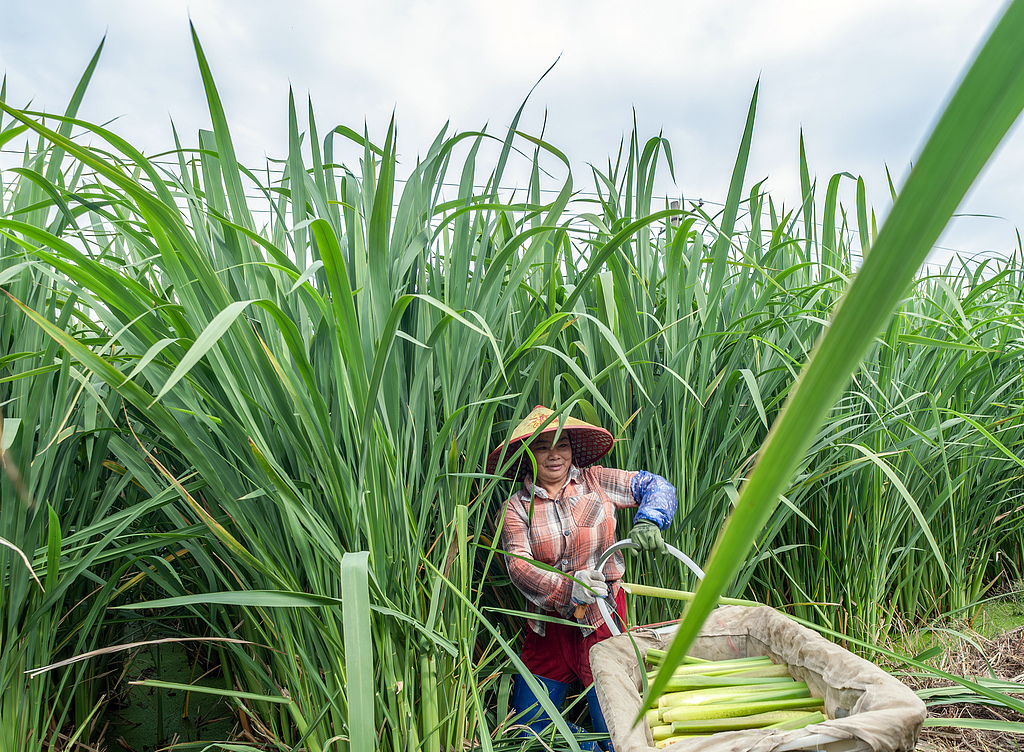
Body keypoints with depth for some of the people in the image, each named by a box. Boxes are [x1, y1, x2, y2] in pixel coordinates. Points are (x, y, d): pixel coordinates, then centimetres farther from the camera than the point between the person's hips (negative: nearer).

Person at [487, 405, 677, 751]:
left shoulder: (594, 482, -3)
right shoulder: (516, 508, -4)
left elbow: (656, 486, -1)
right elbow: (519, 567, -16)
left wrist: (648, 520, -21)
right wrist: (568, 587, -30)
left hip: (601, 620, -1)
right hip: (549, 626, 2)